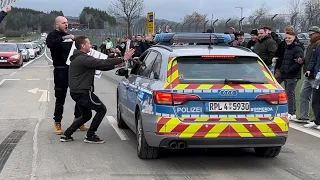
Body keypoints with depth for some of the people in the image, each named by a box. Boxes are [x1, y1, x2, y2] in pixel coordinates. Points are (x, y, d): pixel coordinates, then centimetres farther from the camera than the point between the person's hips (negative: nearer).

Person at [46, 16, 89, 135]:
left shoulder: (69, 36, 19)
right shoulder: (53, 35, -2)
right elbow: (50, 44, -25)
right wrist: (63, 38, -32)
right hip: (60, 69, -6)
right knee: (60, 98, -3)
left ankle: (78, 121, 18)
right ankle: (57, 124, 6)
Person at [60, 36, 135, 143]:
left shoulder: (79, 58, 16)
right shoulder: (83, 59, -18)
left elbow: (99, 66, 15)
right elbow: (102, 63, -23)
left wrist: (116, 65, 7)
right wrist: (123, 59, -20)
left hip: (76, 92, 10)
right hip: (83, 92, -10)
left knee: (86, 115, 20)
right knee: (101, 109, 1)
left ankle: (67, 135, 17)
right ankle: (90, 136, 3)